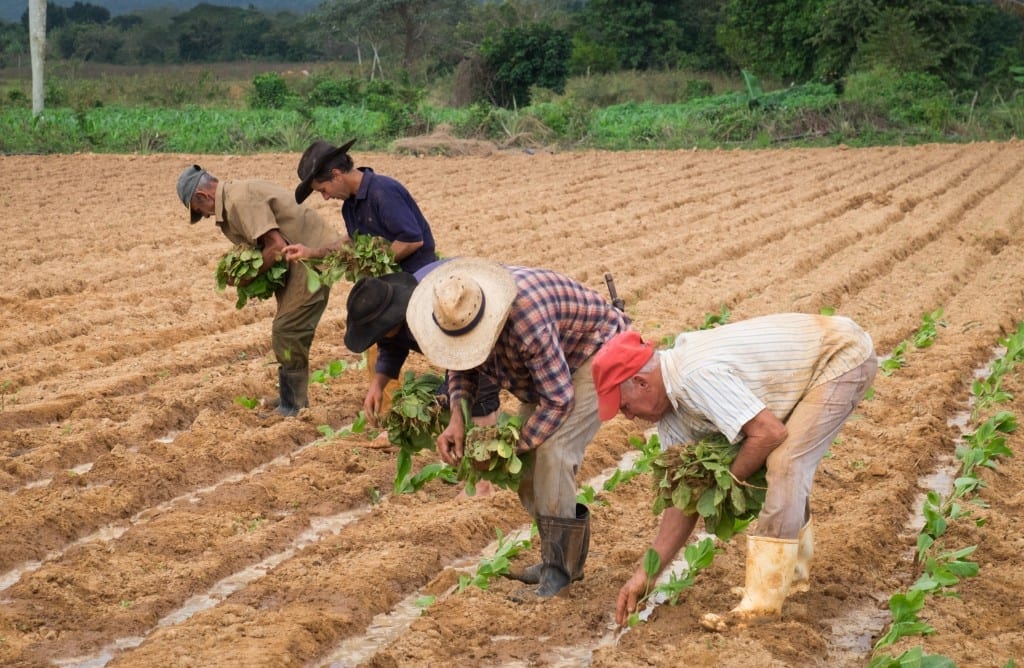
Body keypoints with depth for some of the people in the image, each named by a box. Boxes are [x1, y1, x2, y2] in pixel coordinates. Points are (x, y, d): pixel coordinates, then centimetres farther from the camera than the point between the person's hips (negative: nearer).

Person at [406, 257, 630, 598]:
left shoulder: (526, 318, -41)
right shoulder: (456, 314, -17)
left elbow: (558, 399, -33)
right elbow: (462, 365, 3)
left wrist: (512, 448, -25)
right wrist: (457, 419, -14)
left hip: (598, 351, -8)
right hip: (544, 369, 8)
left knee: (553, 449, -22)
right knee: (527, 457, 0)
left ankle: (559, 568, -12)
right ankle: (560, 556, 16)